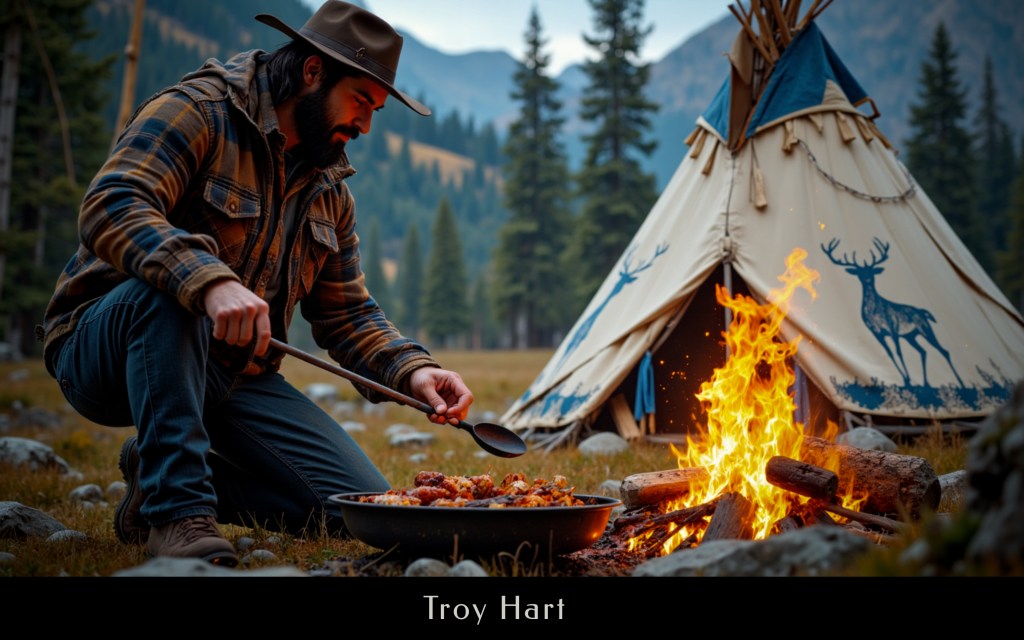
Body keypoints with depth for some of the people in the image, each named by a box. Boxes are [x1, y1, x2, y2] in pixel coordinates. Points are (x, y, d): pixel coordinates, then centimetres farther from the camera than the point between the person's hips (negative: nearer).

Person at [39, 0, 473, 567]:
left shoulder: (330, 190, 11)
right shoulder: (195, 112, -12)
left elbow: (349, 317, 13)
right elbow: (110, 208, -28)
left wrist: (413, 370, -7)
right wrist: (210, 280, -44)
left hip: (228, 377, 6)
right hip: (101, 351, -6)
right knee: (168, 285, -40)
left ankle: (158, 471, 8)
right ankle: (176, 507, -29)